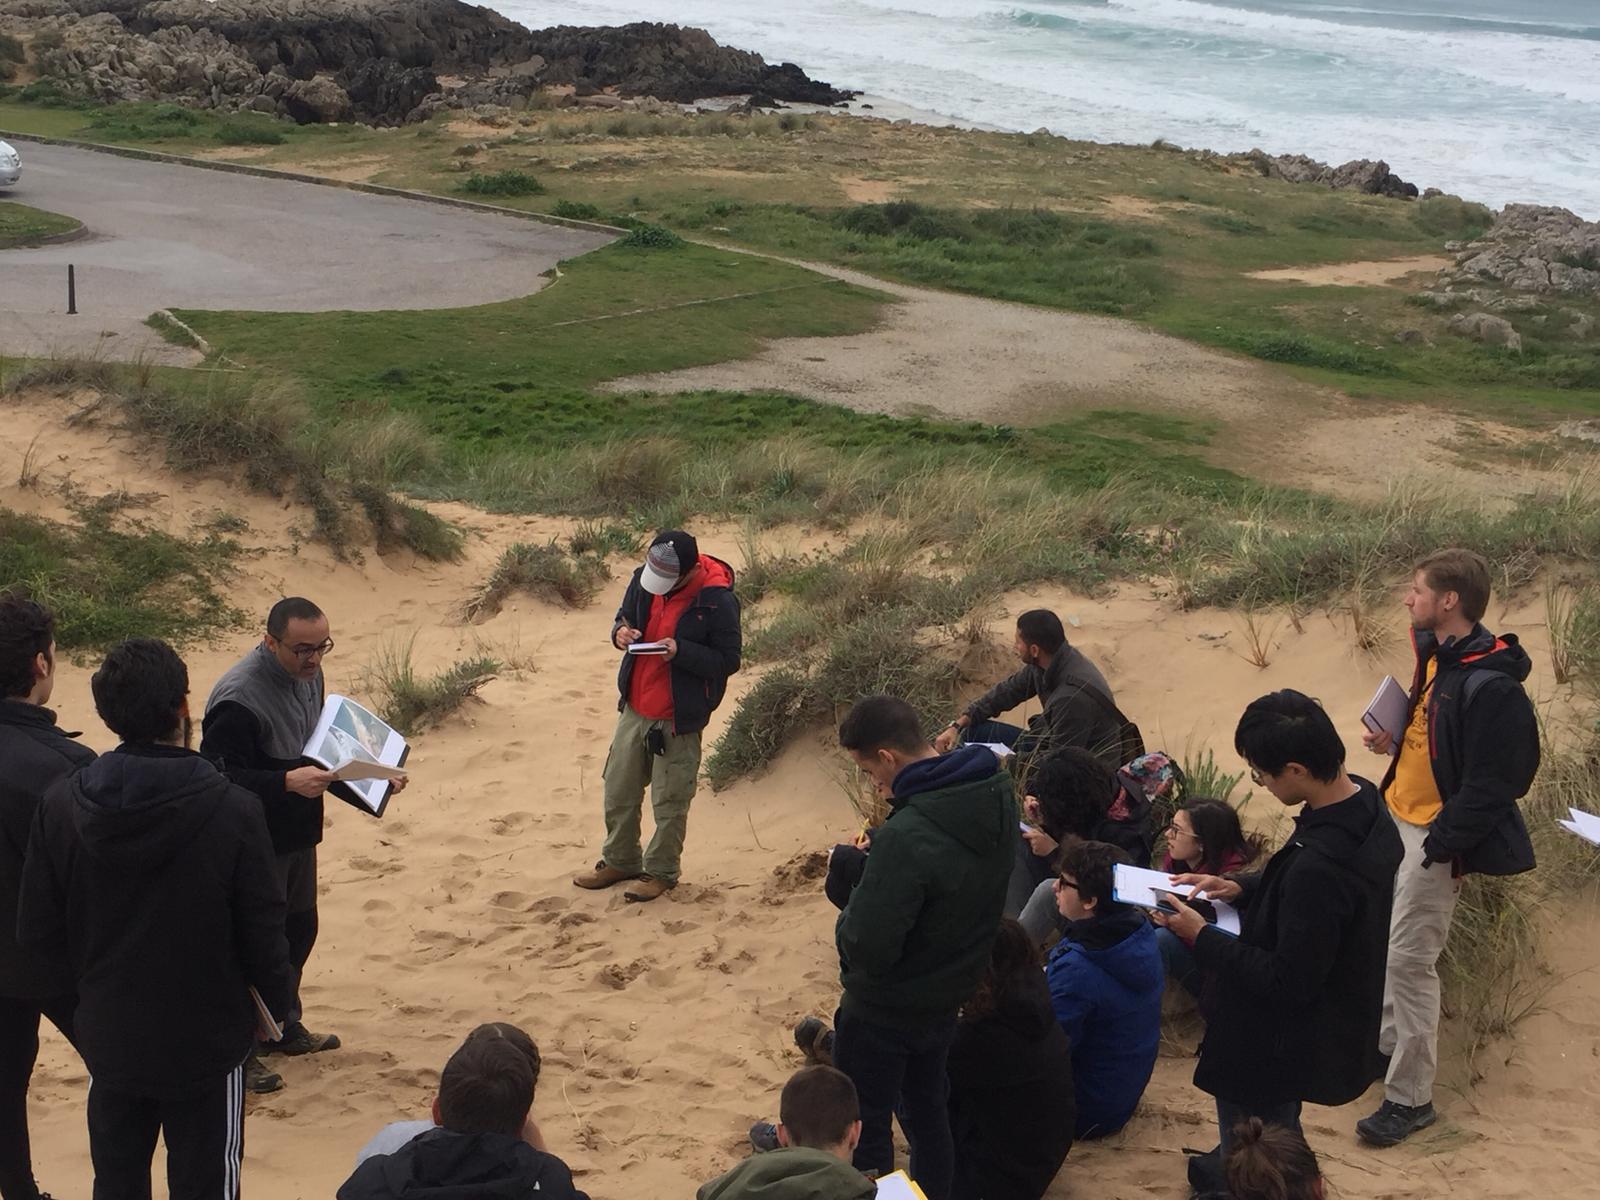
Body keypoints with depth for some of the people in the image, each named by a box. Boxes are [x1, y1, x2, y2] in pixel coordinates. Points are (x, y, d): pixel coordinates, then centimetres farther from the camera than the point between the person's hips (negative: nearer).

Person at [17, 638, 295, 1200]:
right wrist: (278, 1002, 6)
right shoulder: (233, 811, -22)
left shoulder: (61, 807, -13)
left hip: (109, 1038, 3)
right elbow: (262, 934, -14)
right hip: (206, 1041, -3)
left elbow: (39, 930, -5)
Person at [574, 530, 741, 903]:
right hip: (634, 708, 6)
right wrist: (620, 632, -12)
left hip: (679, 718, -6)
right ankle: (620, 861, 36)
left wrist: (681, 651, -28)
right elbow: (624, 618, 13)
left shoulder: (718, 602, -21)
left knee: (670, 803, 7)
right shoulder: (643, 580, -4)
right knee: (618, 791, 17)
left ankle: (660, 872, 25)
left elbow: (728, 661, -15)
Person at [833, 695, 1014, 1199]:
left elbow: (866, 947, -32)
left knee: (862, 1128, 10)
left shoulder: (908, 837, -35)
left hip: (884, 1010, -8)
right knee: (927, 1108, 25)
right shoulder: (997, 794, -8)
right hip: (950, 993, 8)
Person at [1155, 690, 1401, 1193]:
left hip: (1283, 1048, -9)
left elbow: (1288, 981, -30)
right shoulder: (1365, 804, -8)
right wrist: (1241, 888, 0)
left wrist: (1202, 939, -21)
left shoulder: (1318, 864, -38)